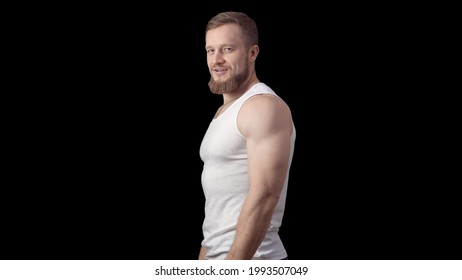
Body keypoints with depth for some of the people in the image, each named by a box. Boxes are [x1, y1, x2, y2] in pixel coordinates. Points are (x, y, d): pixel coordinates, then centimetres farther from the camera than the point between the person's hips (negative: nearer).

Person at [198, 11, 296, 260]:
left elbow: (264, 196, -23)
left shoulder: (264, 107, -14)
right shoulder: (225, 110, 16)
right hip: (219, 257, 9)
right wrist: (204, 258, 18)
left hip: (248, 261, -9)